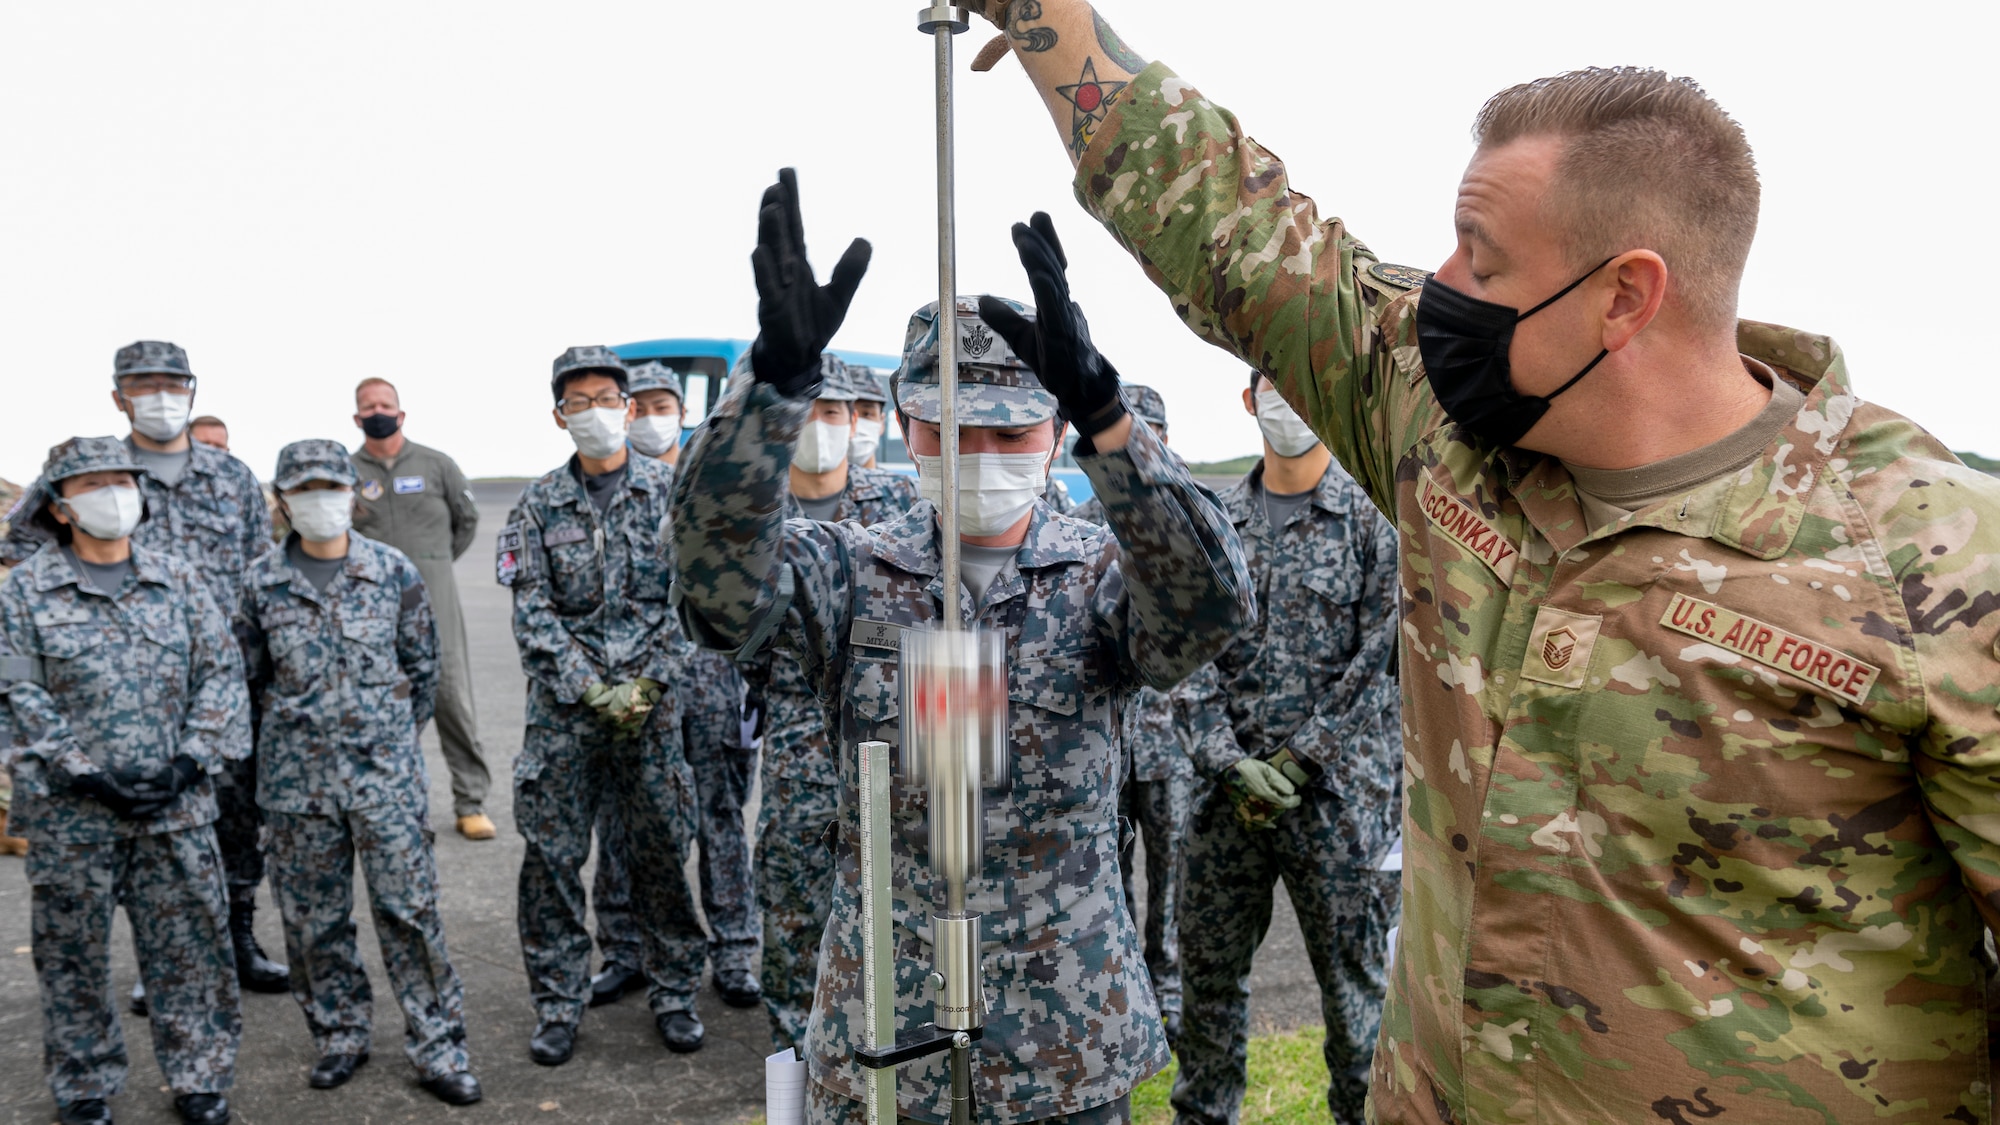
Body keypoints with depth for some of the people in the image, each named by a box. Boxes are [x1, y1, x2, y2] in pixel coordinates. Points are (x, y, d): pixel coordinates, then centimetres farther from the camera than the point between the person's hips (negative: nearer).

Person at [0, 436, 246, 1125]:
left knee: (189, 945, 7)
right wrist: (90, 776, -13)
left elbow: (222, 673, 3)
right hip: (69, 810, -1)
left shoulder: (178, 582, 6)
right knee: (74, 954, 10)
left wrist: (189, 762, -8)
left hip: (177, 807, 2)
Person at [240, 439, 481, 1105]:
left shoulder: (394, 572, -1)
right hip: (298, 775, 2)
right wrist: (299, 729, 9)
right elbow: (253, 676, 11)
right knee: (312, 915, 10)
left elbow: (422, 665, 7)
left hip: (386, 769, -1)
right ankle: (339, 1037, 28)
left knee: (409, 907, -1)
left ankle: (437, 1048, 8)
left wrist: (393, 736, 8)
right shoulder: (262, 583, 1)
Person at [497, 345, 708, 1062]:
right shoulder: (540, 505, 4)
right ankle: (558, 1004, 17)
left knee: (662, 850, 6)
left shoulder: (669, 492, 3)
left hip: (652, 703, -1)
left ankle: (675, 993, 21)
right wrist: (591, 689, -10)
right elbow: (533, 614, -1)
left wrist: (646, 684, -8)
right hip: (564, 706, 1)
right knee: (551, 855, 3)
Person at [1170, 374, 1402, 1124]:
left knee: (1354, 980, 7)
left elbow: (1378, 659, -7)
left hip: (1338, 789, -3)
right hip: (1228, 789, 4)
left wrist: (1297, 759, -11)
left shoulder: (1372, 515, -2)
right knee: (1210, 970, 13)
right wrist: (1227, 761, -8)